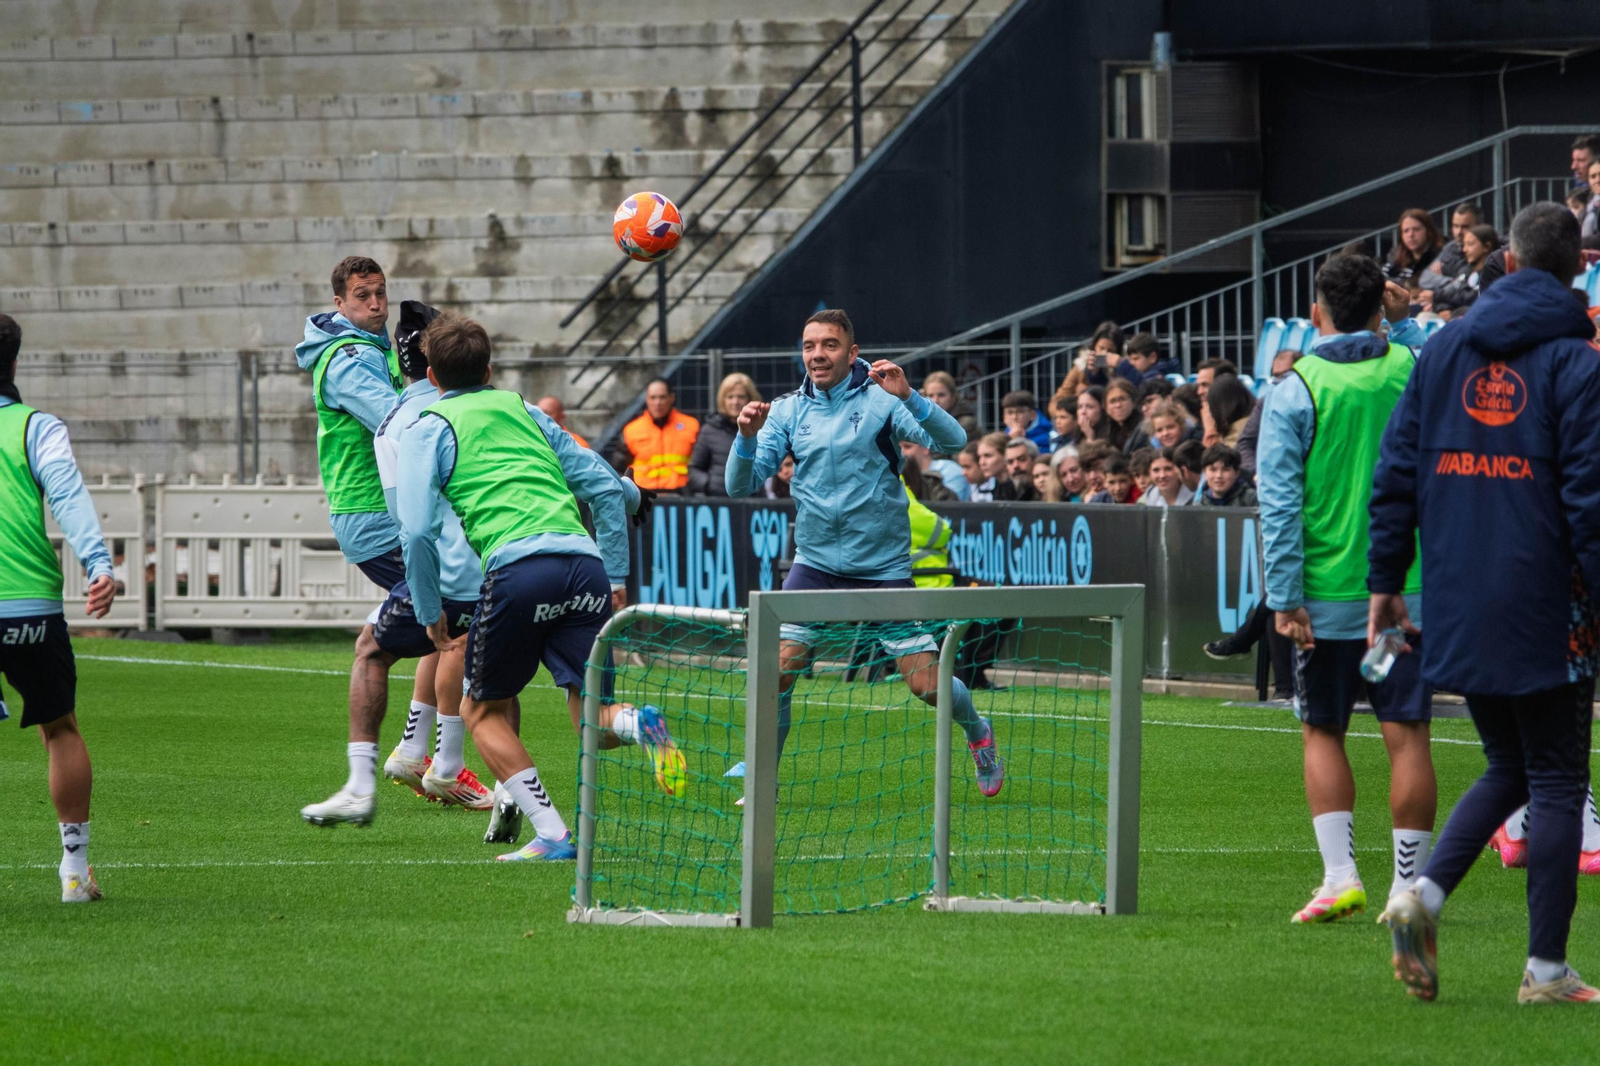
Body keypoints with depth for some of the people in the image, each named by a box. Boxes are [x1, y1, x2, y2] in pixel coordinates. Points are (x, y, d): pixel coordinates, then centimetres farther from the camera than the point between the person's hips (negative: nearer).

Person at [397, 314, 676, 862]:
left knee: (483, 712, 15)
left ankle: (551, 834, 1)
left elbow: (417, 532, -1)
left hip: (518, 567, -4)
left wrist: (430, 613, 10)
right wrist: (616, 580, 25)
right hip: (584, 560, 4)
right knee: (591, 721, 8)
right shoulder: (524, 411, 26)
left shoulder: (428, 432, 12)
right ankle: (640, 723, -27)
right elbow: (607, 489, 22)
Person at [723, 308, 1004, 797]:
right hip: (815, 564, 2)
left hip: (883, 567, -2)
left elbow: (953, 442, -17)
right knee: (778, 668, -14)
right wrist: (747, 437, -22)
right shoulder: (788, 411, 2)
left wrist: (908, 396, -32)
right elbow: (740, 486, -2)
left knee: (927, 685, -1)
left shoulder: (880, 398, -7)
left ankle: (977, 732, 30)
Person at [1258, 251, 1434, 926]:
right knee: (1406, 736, 2)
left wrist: (1285, 597, -10)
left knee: (1322, 734, 12)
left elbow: (1279, 503, -10)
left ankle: (1340, 874, 0)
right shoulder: (1412, 370, -1)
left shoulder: (1294, 390, -6)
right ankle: (1409, 888, 0)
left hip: (1327, 594, -2)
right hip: (1407, 591, 2)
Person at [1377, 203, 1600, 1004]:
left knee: (1508, 768, 18)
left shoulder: (1445, 350, 8)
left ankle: (1424, 894, -3)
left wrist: (1385, 581, 11)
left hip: (1459, 607, 5)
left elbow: (1396, 475, 7)